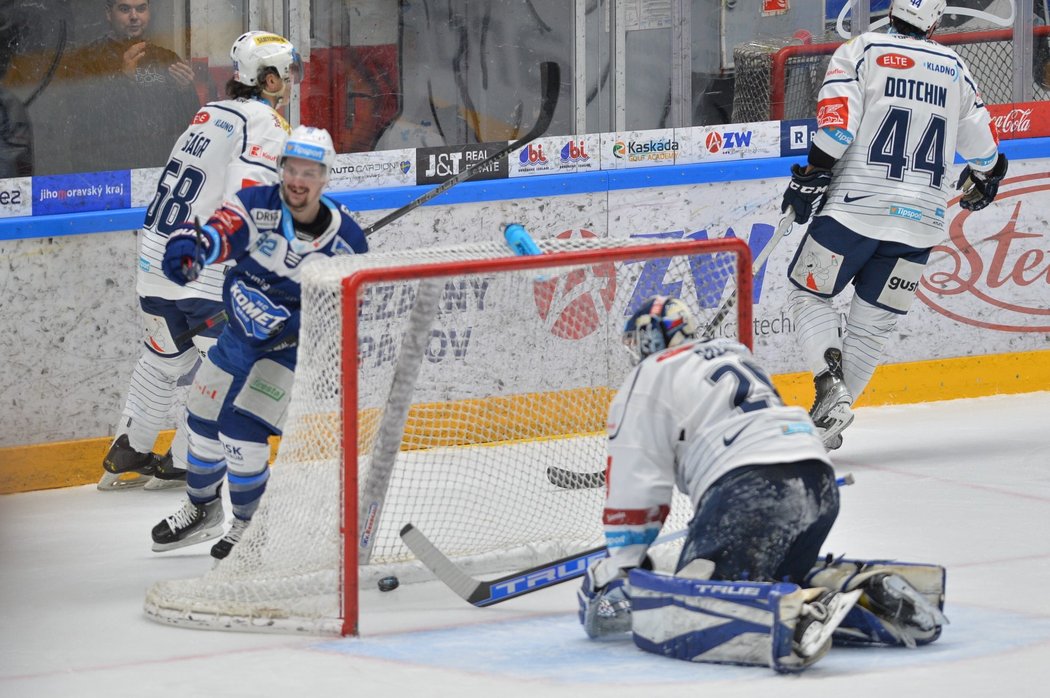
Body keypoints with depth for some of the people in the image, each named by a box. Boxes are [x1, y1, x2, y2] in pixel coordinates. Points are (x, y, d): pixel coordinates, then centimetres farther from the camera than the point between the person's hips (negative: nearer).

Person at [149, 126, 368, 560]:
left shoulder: (345, 239, -15)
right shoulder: (258, 207, -15)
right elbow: (221, 231, -33)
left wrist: (294, 323, -23)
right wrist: (190, 245, -57)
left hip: (292, 345, -4)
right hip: (239, 336, 4)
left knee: (241, 426, -17)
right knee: (204, 419, 14)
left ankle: (253, 525, 5)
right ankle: (202, 511, 41)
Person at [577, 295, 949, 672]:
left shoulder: (648, 378, 12)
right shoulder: (736, 355, 35)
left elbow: (633, 486, 5)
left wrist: (619, 569, 11)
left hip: (748, 488, -8)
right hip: (820, 483, 8)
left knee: (664, 621, -13)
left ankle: (791, 611, -40)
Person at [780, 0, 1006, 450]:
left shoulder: (859, 51, 0)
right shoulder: (954, 68, 12)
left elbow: (837, 122, -13)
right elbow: (982, 142, 21)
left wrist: (811, 176, -7)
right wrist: (984, 181, 40)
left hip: (856, 209, -3)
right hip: (920, 220, 3)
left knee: (808, 295, 12)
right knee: (872, 325, 11)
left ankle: (831, 387, -10)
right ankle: (830, 422, 6)